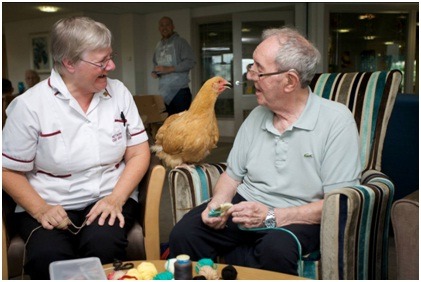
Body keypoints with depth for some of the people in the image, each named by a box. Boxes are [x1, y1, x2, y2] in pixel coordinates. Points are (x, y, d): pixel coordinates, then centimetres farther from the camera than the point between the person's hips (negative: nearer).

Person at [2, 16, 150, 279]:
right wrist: (40, 209, -16)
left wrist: (116, 199, -11)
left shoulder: (118, 92, 4)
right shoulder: (30, 105, -5)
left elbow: (139, 153, 4)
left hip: (110, 199, 2)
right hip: (50, 206, -1)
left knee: (103, 245, -31)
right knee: (47, 257, -31)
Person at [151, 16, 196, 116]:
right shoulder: (159, 45, 17)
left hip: (180, 89, -6)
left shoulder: (180, 42, -3)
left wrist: (169, 69, -17)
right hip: (164, 91, 6)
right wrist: (155, 72, 3)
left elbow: (190, 61, -13)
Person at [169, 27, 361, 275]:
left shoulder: (337, 121, -11)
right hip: (247, 206, 5)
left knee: (276, 249, -38)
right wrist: (217, 204, -7)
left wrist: (271, 216, -23)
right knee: (183, 234, -19)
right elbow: (232, 174, 15)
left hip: (299, 218, -4)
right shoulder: (257, 116, 8)